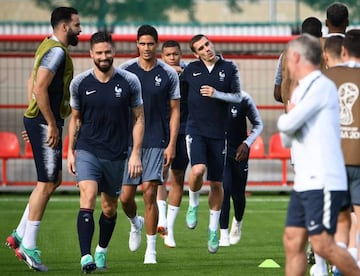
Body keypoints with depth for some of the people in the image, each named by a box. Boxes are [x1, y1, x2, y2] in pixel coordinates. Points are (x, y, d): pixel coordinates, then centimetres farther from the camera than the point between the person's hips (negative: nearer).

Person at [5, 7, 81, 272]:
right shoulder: (57, 51, -17)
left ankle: (20, 235, 18)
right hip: (46, 123, -10)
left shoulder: (48, 47, 14)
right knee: (46, 184, -6)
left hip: (38, 119, 10)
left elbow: (32, 83, 23)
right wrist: (52, 125, -21)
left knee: (54, 180, 17)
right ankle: (28, 247, -2)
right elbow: (39, 88, -25)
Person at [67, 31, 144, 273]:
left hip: (116, 154, 1)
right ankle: (86, 257, -24)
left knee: (110, 207, 11)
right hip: (87, 150, -1)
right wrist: (70, 151, 8)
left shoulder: (129, 81, -3)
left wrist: (136, 153, -2)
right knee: (88, 198, -20)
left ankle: (102, 250, 35)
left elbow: (139, 118, 4)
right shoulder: (80, 83, -1)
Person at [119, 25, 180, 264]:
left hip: (156, 143, -2)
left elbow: (175, 111, 4)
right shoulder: (125, 70, 3)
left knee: (149, 192, -10)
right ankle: (135, 224, 36)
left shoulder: (169, 74, 0)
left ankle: (151, 249, -1)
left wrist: (172, 144, -4)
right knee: (126, 196, 1)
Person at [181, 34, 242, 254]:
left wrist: (216, 94, -13)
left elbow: (238, 97, 0)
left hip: (218, 132, 1)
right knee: (198, 170, -26)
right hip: (196, 130, -1)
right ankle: (193, 204, 4)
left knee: (216, 184, 6)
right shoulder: (191, 69, 5)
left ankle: (214, 230, 20)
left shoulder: (229, 68, 2)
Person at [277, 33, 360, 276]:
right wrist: (289, 115, 2)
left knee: (323, 244, -12)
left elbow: (288, 125, -18)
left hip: (323, 183, -9)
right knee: (293, 242, 3)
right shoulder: (301, 91, 19)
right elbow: (287, 139, 21)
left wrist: (284, 120, 5)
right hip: (304, 183, 9)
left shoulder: (322, 86, -11)